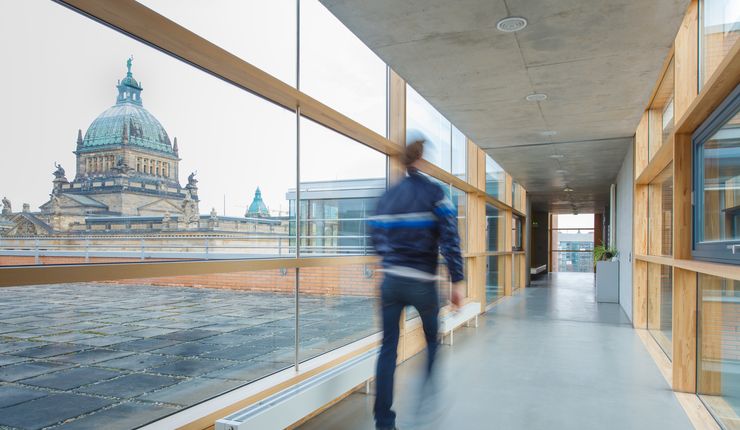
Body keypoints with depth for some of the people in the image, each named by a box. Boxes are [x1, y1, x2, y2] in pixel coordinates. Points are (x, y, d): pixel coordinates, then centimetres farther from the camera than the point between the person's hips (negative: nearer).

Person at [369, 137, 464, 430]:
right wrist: (457, 282, -11)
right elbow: (450, 240, -13)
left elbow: (377, 238, 12)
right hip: (422, 283, -3)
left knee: (388, 348, 8)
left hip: (391, 281, 4)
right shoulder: (435, 193, -6)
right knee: (433, 341, 20)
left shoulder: (387, 196, 7)